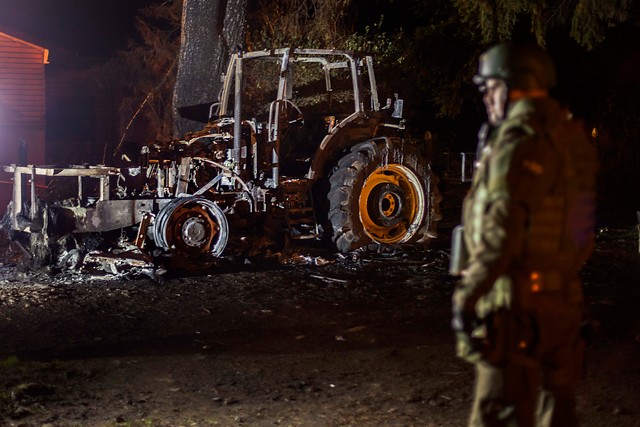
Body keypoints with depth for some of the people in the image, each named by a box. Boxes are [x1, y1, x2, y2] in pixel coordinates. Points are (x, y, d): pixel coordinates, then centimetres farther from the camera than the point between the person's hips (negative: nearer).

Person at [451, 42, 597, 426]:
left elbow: (503, 227, -21)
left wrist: (467, 295, -18)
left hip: (519, 303, -9)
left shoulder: (519, 140, -13)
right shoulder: (572, 136, 13)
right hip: (564, 298, 9)